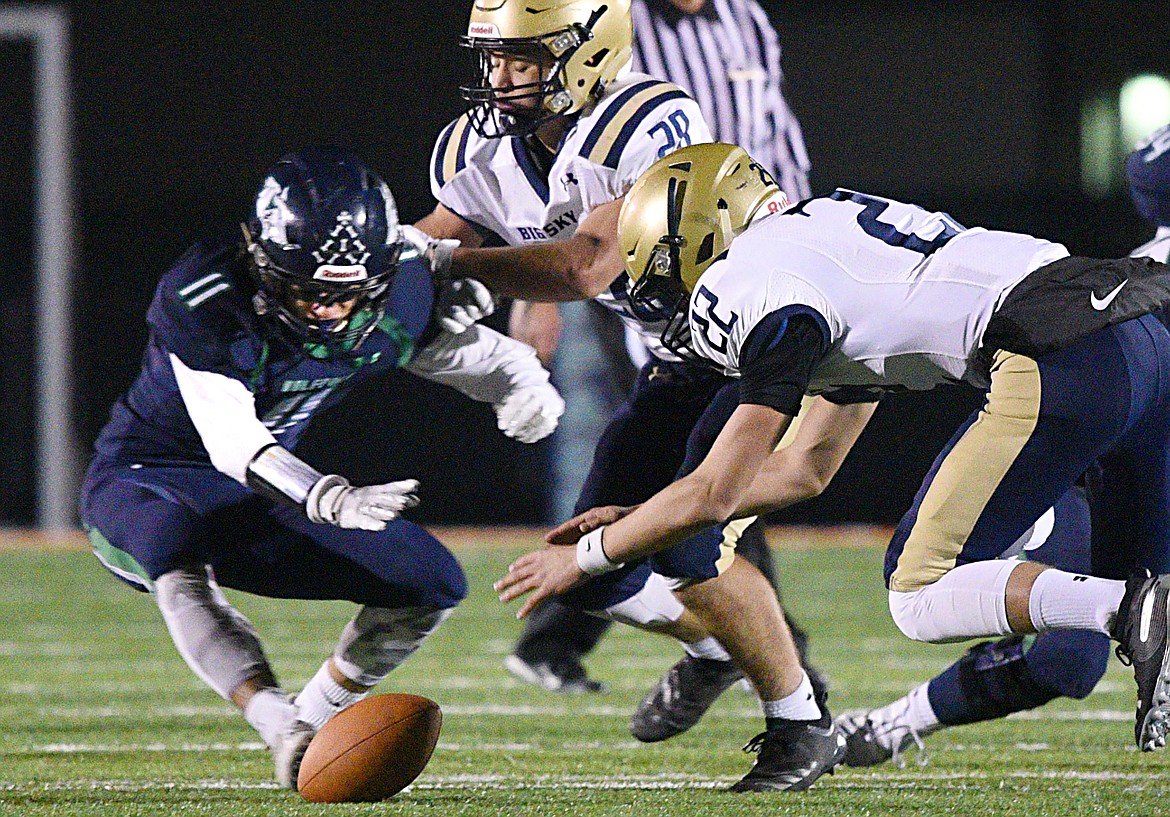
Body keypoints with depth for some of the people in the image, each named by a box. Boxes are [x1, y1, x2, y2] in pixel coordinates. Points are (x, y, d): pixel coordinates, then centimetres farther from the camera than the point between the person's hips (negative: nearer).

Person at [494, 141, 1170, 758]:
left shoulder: (768, 292, 2)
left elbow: (712, 497, 2)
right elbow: (802, 470, 38)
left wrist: (586, 556, 16)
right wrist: (634, 524, 37)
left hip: (1063, 359, -9)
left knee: (920, 598, -2)